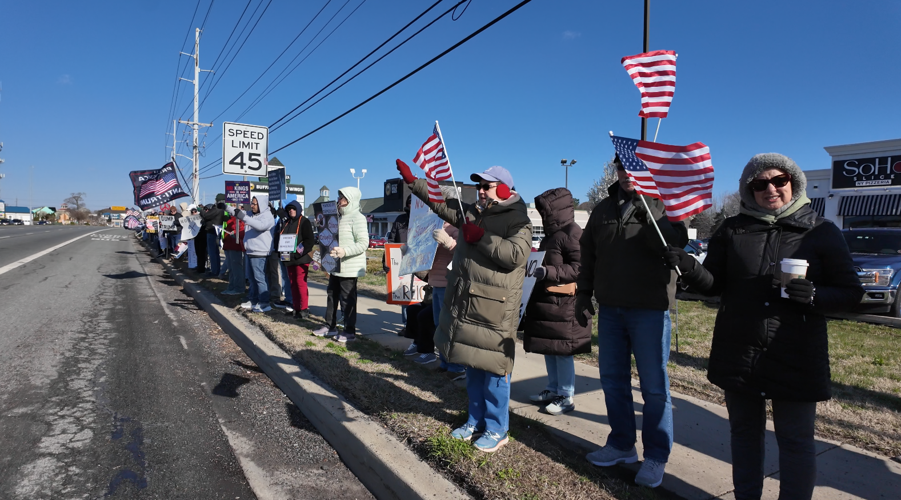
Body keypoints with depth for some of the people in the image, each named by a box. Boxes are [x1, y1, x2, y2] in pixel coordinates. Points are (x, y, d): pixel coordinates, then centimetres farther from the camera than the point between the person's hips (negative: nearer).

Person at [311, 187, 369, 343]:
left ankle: (350, 331, 8)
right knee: (332, 295, 16)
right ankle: (330, 326, 28)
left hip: (349, 267, -9)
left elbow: (363, 243, -22)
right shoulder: (340, 217, 16)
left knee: (347, 299, -2)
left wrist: (344, 251, -30)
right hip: (336, 265, 10)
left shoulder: (357, 218, -14)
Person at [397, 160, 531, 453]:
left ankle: (496, 429, 16)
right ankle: (476, 421, 33)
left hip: (495, 308, -7)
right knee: (472, 367, 17)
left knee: (494, 369, 0)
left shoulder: (518, 221, -8)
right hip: (465, 305, 8)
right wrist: (412, 181, 16)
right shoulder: (472, 213, 14)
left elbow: (516, 255, -23)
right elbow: (440, 202, 20)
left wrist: (481, 237, -19)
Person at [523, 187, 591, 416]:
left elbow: (580, 268, -20)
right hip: (546, 300, 10)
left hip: (563, 303, -10)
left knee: (562, 351, -2)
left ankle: (566, 397, 8)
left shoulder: (573, 233, -12)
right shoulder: (552, 234, 18)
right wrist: (534, 266, 12)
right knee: (549, 348, 15)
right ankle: (553, 389, 27)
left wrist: (546, 272, -24)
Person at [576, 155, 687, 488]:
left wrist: (647, 211, -30)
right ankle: (621, 445, 28)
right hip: (610, 309, 5)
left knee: (654, 386, 4)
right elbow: (588, 256, 14)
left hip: (650, 310, -5)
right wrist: (583, 297, 10)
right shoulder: (604, 208, 12)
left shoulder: (663, 204, -1)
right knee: (612, 379, 12)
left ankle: (656, 456, 18)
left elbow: (674, 244, -19)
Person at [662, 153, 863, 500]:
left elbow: (851, 293, -1)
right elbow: (713, 283, 0)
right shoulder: (732, 230, 3)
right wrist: (689, 269, -21)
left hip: (796, 358, -2)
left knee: (795, 440, 8)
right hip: (738, 353, 3)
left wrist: (812, 294, -21)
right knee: (745, 432, 17)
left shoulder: (822, 232, -1)